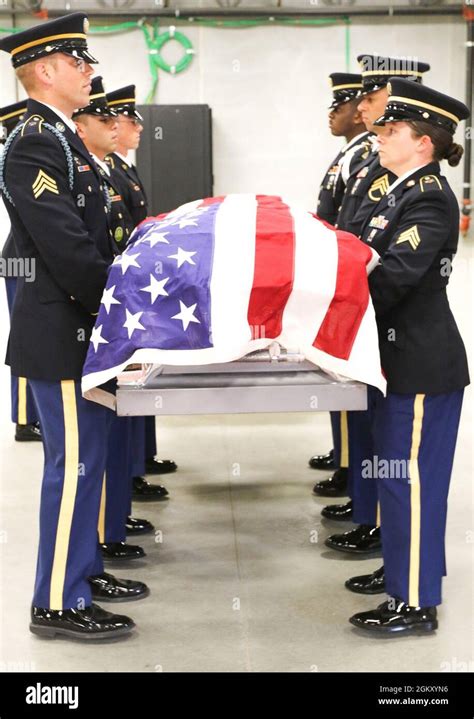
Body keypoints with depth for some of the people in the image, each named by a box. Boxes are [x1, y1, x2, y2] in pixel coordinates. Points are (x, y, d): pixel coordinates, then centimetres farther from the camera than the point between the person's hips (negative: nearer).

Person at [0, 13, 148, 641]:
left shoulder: (60, 138, 14)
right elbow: (65, 247, -24)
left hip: (79, 327, 10)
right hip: (61, 331, -10)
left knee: (86, 456, 17)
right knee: (74, 462, -3)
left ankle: (82, 568, 31)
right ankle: (58, 603, 8)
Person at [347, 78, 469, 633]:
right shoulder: (401, 193, 13)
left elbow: (393, 277, -26)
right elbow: (368, 259, 13)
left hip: (422, 365, -9)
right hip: (399, 357, 9)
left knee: (410, 477, -3)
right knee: (398, 473, 18)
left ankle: (416, 603, 7)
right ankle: (407, 568, 33)